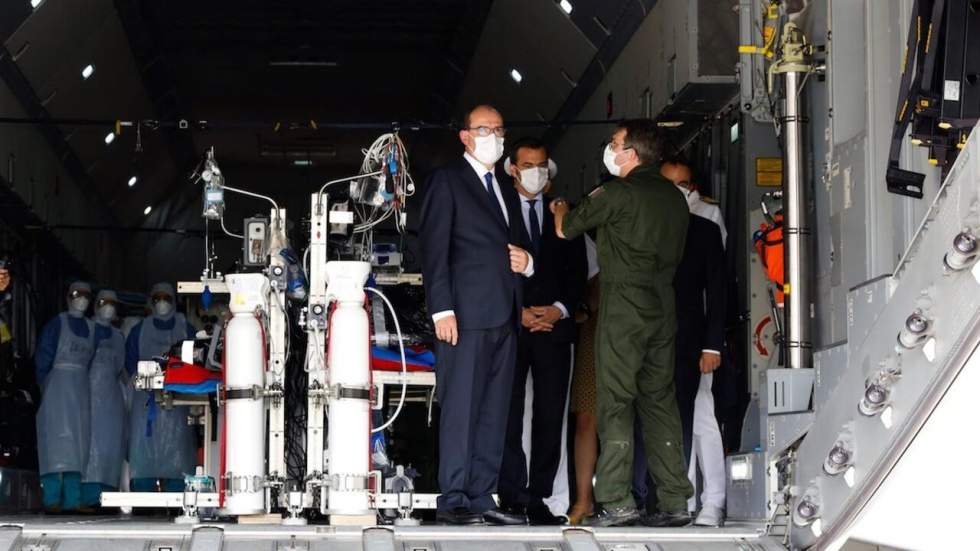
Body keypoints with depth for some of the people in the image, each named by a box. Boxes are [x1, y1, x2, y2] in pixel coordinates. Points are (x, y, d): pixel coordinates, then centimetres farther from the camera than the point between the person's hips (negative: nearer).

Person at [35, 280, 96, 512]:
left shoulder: (90, 328, 15)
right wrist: (44, 386, -7)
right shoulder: (57, 324, -1)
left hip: (81, 386, 6)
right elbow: (43, 357, -4)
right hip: (58, 382, -6)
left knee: (78, 443, 0)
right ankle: (52, 499, -16)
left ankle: (72, 499, 0)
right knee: (57, 437, -12)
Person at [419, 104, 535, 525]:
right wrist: (442, 308, -16)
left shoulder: (506, 191, 24)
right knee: (461, 409, -8)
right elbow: (433, 248, -7)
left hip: (504, 316, 7)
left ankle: (481, 498, 9)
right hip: (467, 315, -7)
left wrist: (526, 262, 6)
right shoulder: (447, 181, 1)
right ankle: (453, 502, -6)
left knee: (494, 412, 6)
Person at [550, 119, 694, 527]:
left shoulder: (619, 193, -9)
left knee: (615, 404, -5)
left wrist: (562, 209, 28)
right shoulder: (674, 198, 13)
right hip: (662, 308, 7)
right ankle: (675, 501, 6)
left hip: (623, 308, -7)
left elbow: (565, 230, 3)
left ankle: (617, 501, -9)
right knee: (660, 402, 9)